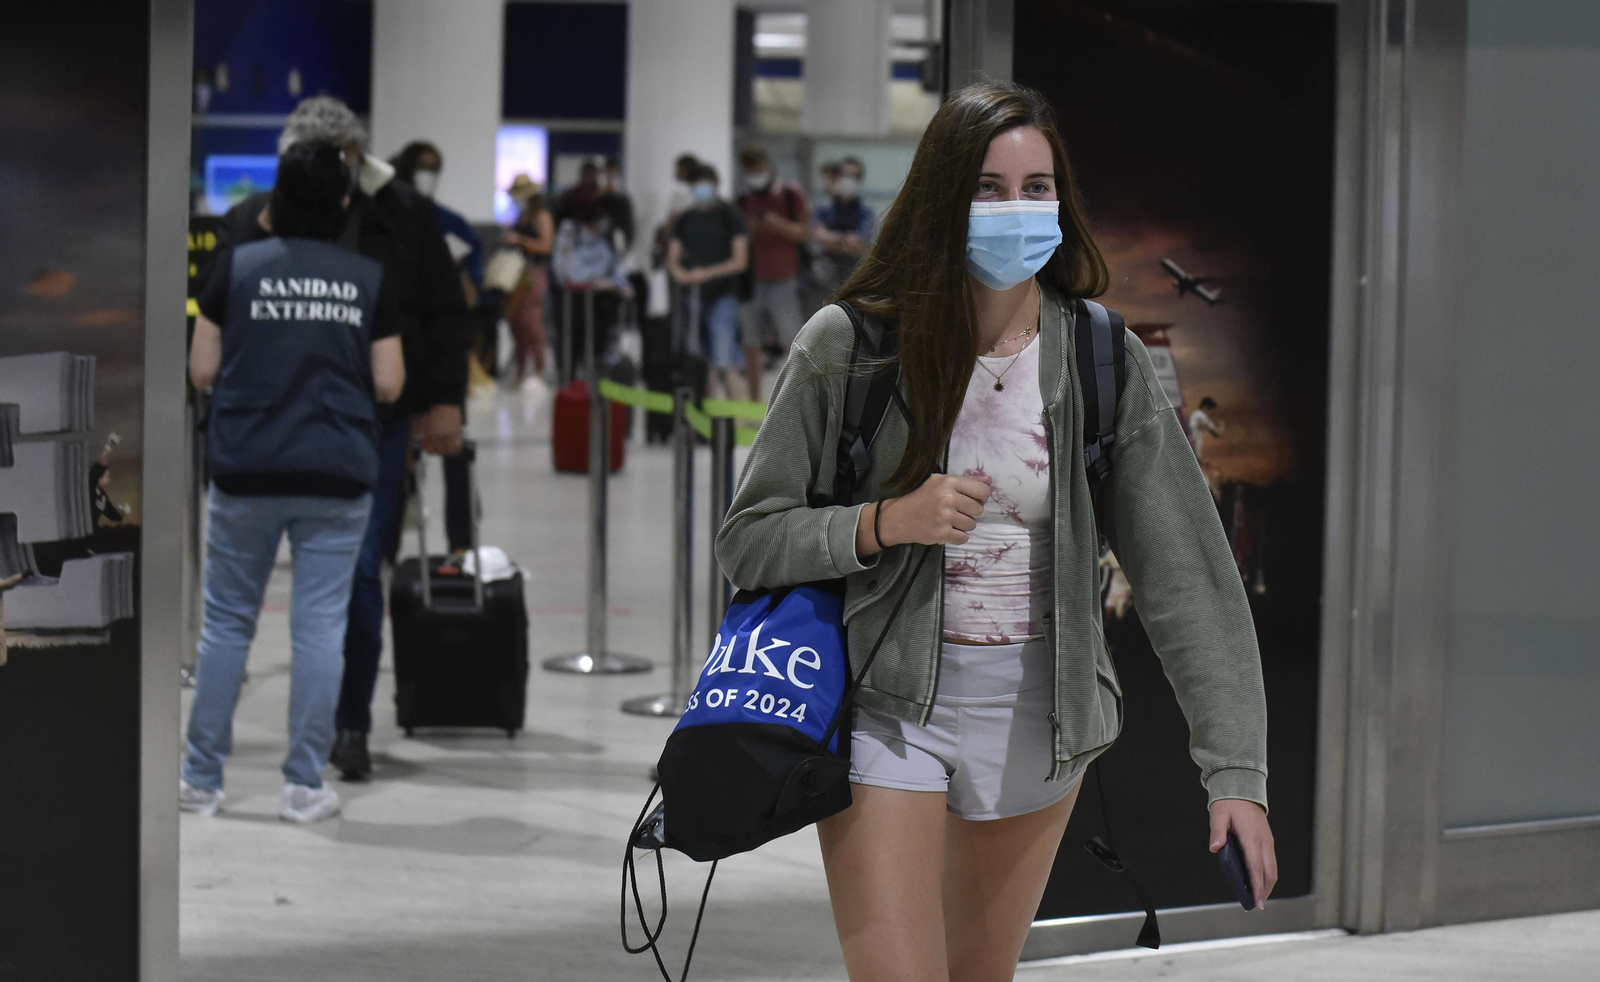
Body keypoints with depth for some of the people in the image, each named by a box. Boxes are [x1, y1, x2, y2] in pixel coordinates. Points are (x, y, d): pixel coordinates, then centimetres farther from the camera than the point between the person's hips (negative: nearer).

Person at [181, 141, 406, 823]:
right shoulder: (369, 278, 0)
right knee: (319, 628, 5)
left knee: (227, 622, 11)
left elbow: (202, 371, -1)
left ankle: (202, 780, 16)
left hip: (245, 473, 0)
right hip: (337, 479, 0)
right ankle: (304, 787, 6)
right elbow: (388, 385, 1)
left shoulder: (238, 266, -2)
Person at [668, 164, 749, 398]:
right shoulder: (685, 220, 11)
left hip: (722, 295, -5)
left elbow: (740, 260, -7)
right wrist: (682, 274, -11)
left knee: (724, 361, -16)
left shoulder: (729, 216, -2)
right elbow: (673, 260, 12)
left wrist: (707, 273, -17)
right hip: (693, 297, 5)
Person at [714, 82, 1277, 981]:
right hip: (886, 706, -2)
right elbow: (750, 539, -4)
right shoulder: (849, 346, -10)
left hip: (1036, 714, 3)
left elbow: (1187, 572, -9)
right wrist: (887, 523, -22)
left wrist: (1236, 770, -16)